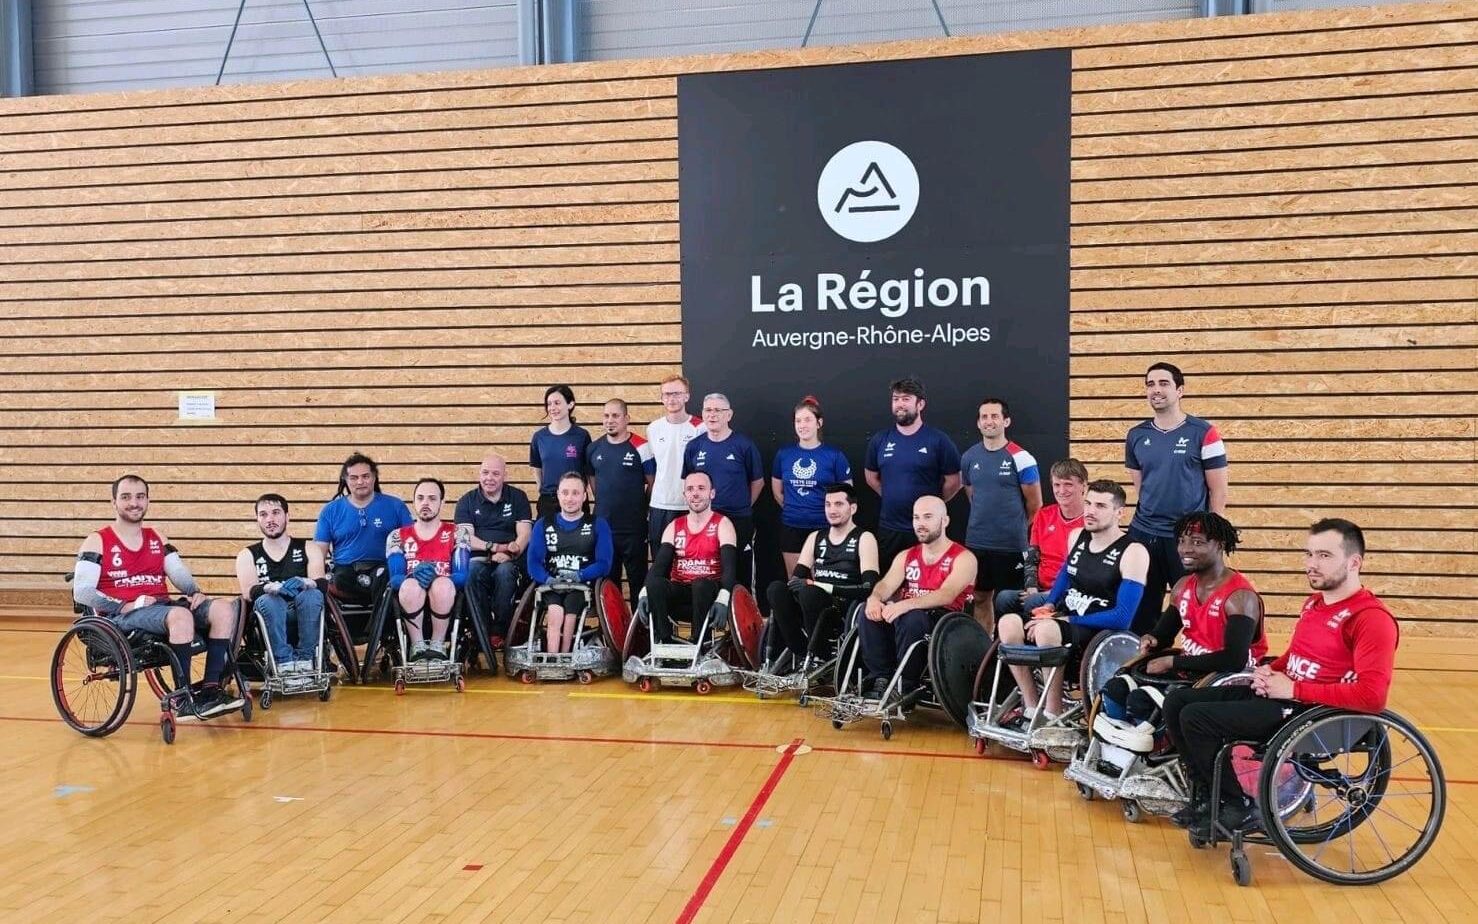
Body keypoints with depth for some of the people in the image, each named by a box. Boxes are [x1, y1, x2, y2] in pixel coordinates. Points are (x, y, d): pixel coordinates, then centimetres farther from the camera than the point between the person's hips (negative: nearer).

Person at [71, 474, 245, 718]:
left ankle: (211, 689, -21)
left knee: (223, 609, -19)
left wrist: (195, 593, -6)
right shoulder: (97, 542, 3)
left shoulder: (158, 539, 20)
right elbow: (81, 592, -6)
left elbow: (180, 574, 17)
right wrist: (125, 606, -18)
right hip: (121, 617, -6)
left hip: (163, 607, 6)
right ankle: (185, 700, -28)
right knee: (181, 616, -36)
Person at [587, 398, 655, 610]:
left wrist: (639, 507, 3)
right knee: (607, 579, 13)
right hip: (602, 526, 5)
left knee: (637, 578, 3)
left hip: (634, 527, -5)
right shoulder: (594, 449, 7)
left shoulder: (641, 447, -8)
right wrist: (605, 501, 13)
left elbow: (653, 483, -3)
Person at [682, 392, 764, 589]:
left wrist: (744, 506, 7)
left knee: (741, 576, 1)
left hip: (739, 521, -3)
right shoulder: (694, 446, 6)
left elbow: (757, 482, 6)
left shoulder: (744, 445, -2)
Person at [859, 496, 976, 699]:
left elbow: (946, 595, -20)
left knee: (912, 618, -35)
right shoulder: (905, 557, 17)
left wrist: (907, 604, -35)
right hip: (905, 613, 5)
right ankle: (881, 680, -17)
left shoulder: (963, 558, -2)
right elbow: (887, 585, 1)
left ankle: (907, 687, -23)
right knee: (870, 612, -22)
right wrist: (875, 597, -25)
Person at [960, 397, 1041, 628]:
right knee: (981, 597, 13)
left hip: (1012, 545, -4)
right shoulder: (969, 457, 5)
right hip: (976, 543, 5)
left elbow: (1035, 504, -2)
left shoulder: (1020, 458, -9)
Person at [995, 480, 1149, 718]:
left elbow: (1122, 618, -17)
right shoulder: (1077, 537, 9)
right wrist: (1050, 605, 9)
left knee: (1047, 629, -36)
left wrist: (1067, 620, -19)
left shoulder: (1133, 553, -12)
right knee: (1008, 623, -20)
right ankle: (1032, 708, -15)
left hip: (1099, 632, -7)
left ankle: (1053, 716, -24)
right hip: (1064, 621, 7)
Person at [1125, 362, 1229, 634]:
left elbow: (1218, 491, -2)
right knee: (1141, 613, 10)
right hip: (1143, 535, 4)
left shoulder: (1203, 433, -4)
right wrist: (1147, 520, 13)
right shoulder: (1136, 436, 7)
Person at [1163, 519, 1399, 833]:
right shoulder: (1314, 602, 14)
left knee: (1196, 718, -20)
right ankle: (1207, 794, 12)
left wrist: (1293, 689, -20)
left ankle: (1237, 806, 0)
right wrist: (1269, 671, 5)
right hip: (1283, 695, 10)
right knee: (1176, 702, 2)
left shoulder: (1371, 618, -16)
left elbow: (1372, 696, -25)